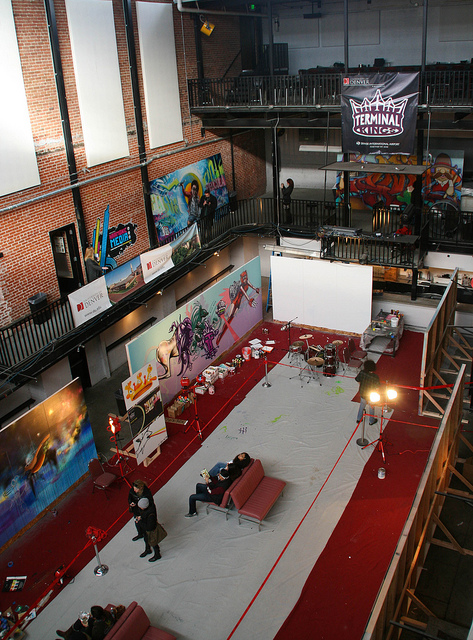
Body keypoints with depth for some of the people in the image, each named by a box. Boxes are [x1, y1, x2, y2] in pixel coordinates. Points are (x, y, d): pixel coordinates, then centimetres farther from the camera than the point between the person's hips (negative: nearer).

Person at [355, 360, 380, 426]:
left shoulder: (362, 372, -25)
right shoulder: (375, 377, -33)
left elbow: (357, 380, -8)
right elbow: (377, 387, -20)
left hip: (362, 394, 3)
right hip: (371, 396, -3)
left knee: (361, 406, 30)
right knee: (371, 408, 24)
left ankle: (359, 419, 48)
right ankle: (371, 421, 47)